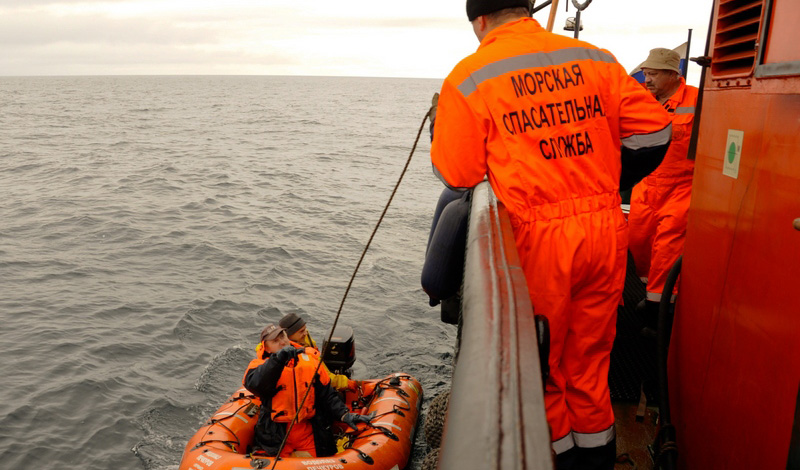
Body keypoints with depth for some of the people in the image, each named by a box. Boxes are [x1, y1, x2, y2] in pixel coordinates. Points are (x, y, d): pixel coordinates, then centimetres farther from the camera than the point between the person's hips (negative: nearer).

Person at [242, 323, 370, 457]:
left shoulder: (310, 359, 4)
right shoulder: (261, 364, -4)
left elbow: (327, 394, 7)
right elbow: (253, 384, -28)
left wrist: (344, 414, -6)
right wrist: (279, 358, -35)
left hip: (308, 433, 3)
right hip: (276, 435, -3)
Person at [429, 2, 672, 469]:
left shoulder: (469, 77, -5)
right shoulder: (596, 58, 6)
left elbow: (455, 175, -6)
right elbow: (652, 131, 6)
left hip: (538, 238, -4)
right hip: (606, 232, 5)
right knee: (590, 359, 20)